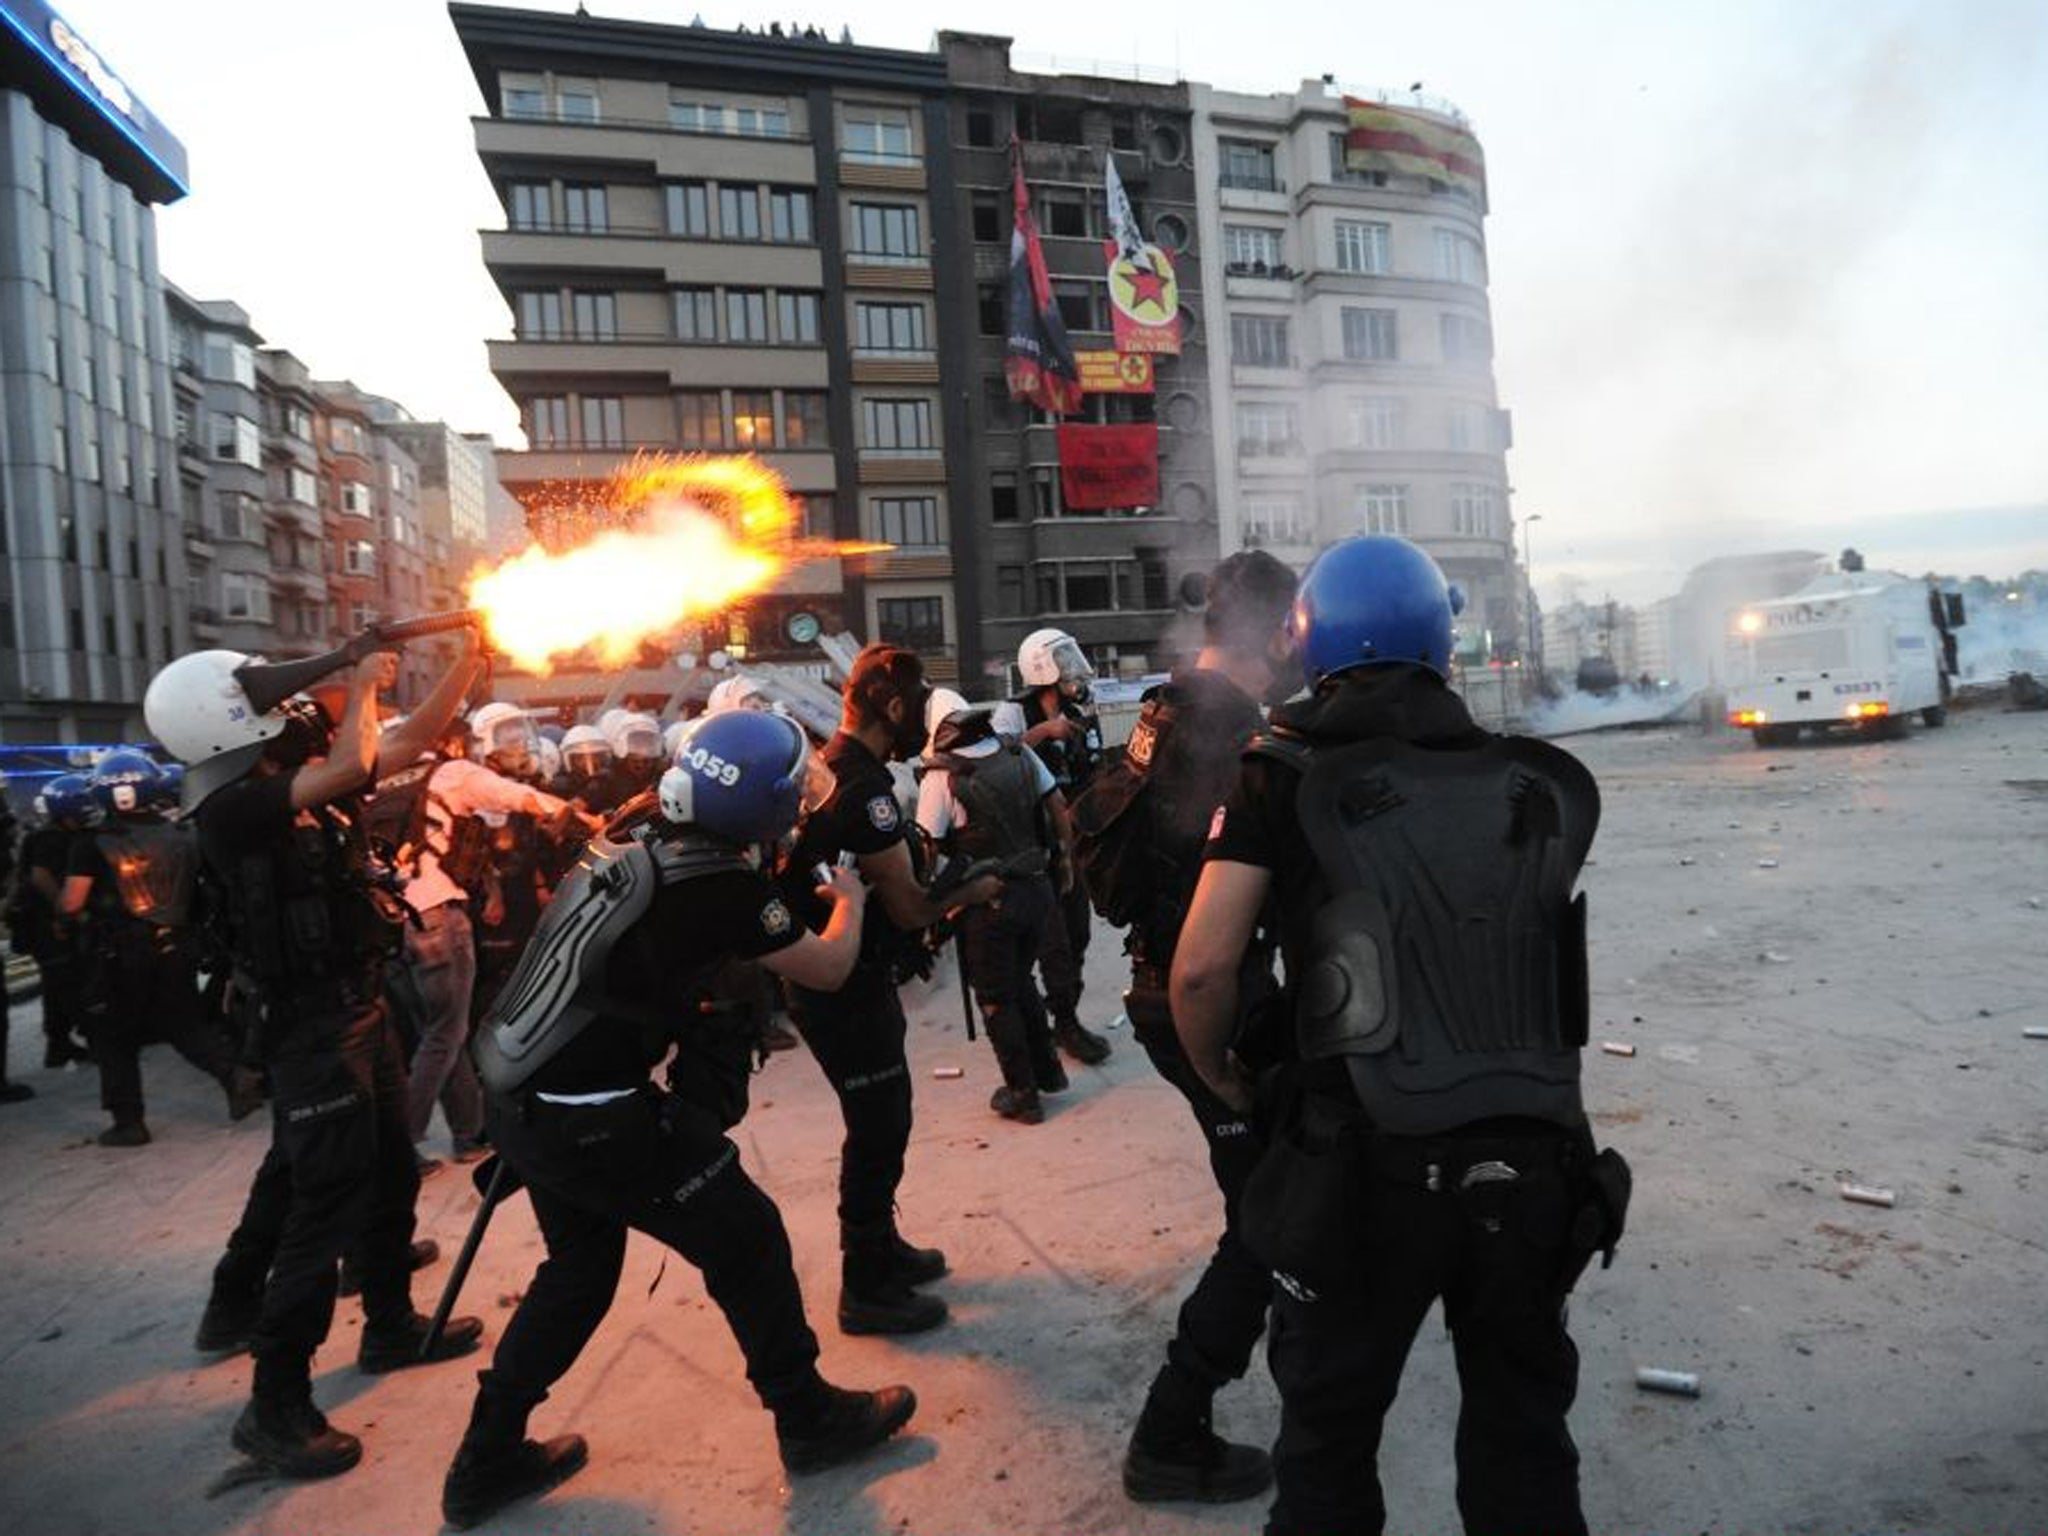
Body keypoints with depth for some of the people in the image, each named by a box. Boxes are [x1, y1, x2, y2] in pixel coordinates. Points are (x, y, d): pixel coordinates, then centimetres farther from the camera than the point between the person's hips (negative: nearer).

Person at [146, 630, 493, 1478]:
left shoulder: (299, 780, 4)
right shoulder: (232, 809, -21)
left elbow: (410, 740, 10)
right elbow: (353, 766, -35)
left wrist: (472, 657, 5)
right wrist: (363, 684, -18)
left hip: (360, 1009, 9)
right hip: (314, 1029, -9)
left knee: (391, 1177, 21)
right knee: (325, 1209, -2)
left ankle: (392, 1327, 39)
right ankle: (275, 1408, 12)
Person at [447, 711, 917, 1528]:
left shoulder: (631, 837, 5)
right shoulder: (722, 885, -18)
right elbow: (828, 969, -4)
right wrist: (848, 899, 15)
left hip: (524, 1100, 8)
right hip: (593, 1118, -8)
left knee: (579, 1268, 26)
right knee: (745, 1240, 9)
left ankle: (486, 1461, 38)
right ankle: (811, 1418, 25)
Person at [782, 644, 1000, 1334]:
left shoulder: (825, 768, 7)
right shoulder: (864, 788, -25)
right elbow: (907, 907, -21)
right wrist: (972, 891, -5)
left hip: (836, 981, 10)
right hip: (847, 992, -10)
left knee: (882, 1119, 22)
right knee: (879, 1130, 4)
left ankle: (881, 1249, 38)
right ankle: (865, 1290, 19)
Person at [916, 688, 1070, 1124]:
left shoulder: (940, 778, -15)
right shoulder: (1019, 753, 1)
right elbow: (1058, 807, 8)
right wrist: (1064, 855, 21)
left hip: (989, 900, -6)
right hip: (1037, 887, 6)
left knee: (996, 999, 11)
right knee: (1021, 980, 25)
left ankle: (1022, 1095, 21)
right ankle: (1048, 1070, 35)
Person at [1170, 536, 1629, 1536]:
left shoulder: (1286, 777, -8)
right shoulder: (1543, 785, 5)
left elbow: (1203, 969, -13)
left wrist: (1218, 1076, 5)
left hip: (1364, 1166, -3)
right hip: (1532, 1164, 4)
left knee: (1328, 1435, 19)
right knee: (1522, 1438, 24)